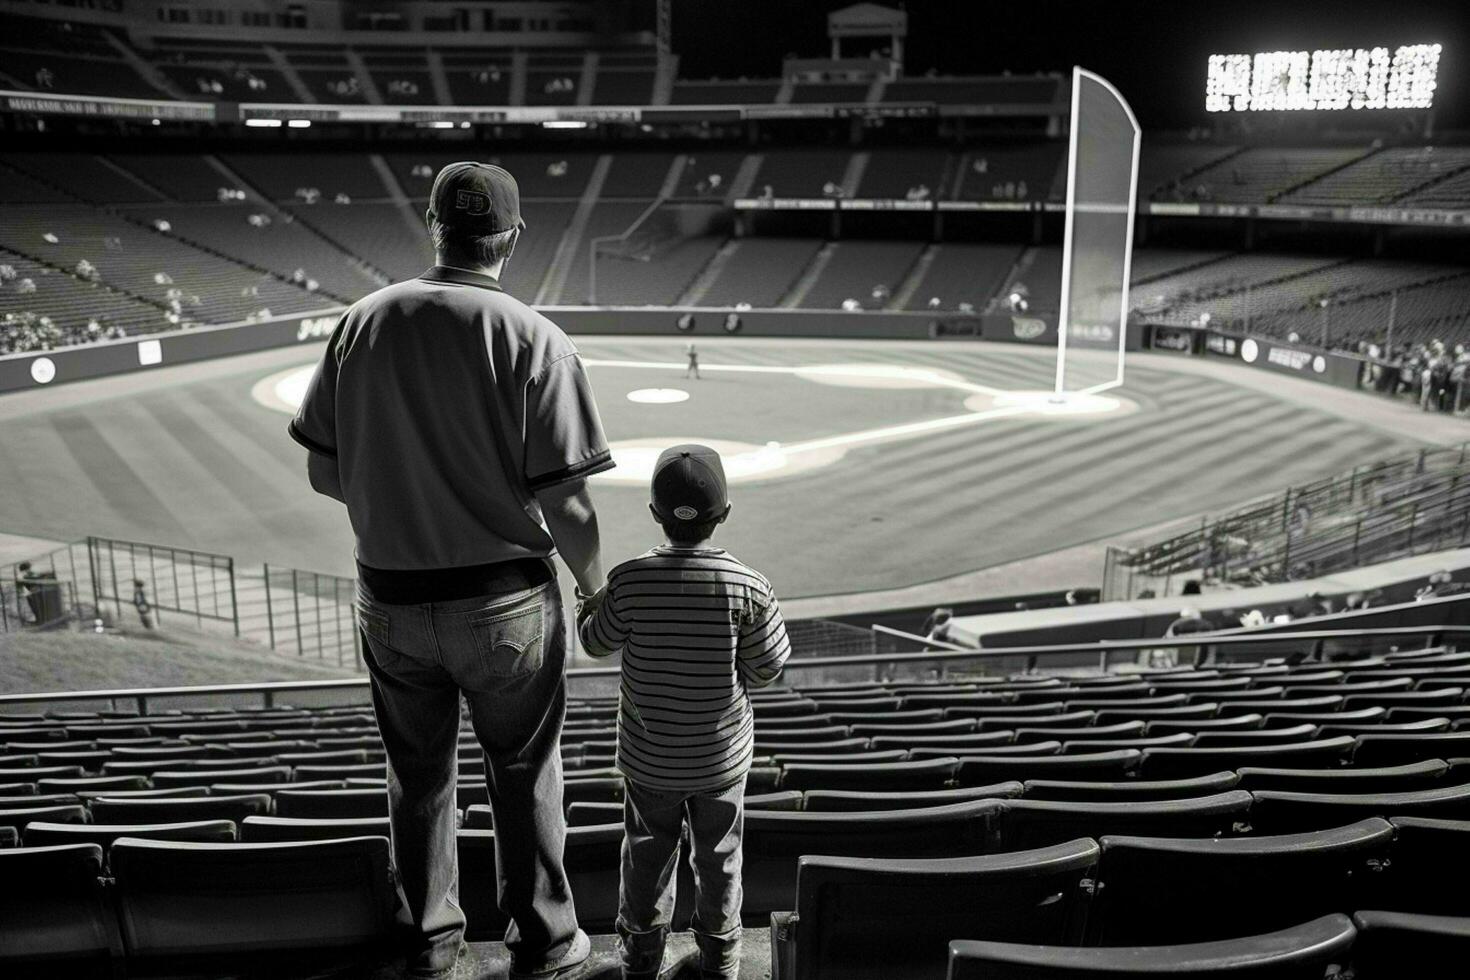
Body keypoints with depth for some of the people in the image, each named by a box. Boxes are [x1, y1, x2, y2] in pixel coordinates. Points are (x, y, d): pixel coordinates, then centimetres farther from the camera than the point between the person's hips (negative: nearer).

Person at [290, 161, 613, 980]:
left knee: (419, 775, 22)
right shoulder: (536, 341, -17)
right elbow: (565, 505, -17)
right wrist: (596, 587, 2)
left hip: (390, 597, 4)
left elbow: (326, 472, 1)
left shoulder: (362, 323, -5)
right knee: (526, 777, 17)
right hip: (504, 601, -3)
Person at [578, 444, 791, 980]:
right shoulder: (746, 586, -20)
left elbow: (598, 643, -3)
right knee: (718, 856, 20)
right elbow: (766, 668, -11)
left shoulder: (629, 581, -18)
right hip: (721, 755, 0)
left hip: (649, 756, 1)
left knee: (647, 854, 20)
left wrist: (590, 609, 17)